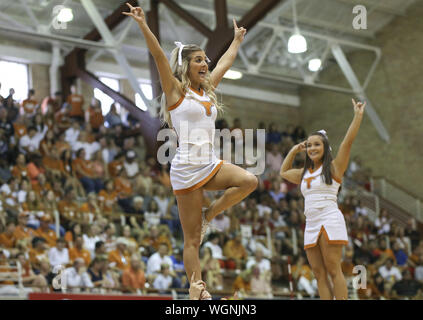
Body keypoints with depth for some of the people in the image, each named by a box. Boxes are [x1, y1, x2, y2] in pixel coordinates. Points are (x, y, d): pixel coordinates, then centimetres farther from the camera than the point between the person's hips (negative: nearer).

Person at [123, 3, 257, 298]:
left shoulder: (208, 89, 16)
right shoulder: (175, 89, -2)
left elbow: (226, 62, 30)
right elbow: (159, 55, -12)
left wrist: (237, 40, 39)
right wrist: (143, 24, -20)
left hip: (211, 165, 7)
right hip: (187, 168, -7)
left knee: (249, 181, -20)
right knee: (192, 240, -4)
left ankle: (208, 216, 0)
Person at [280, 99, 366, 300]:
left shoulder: (333, 167, 3)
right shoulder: (304, 173, 20)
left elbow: (348, 141, -5)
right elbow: (283, 172, 38)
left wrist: (358, 116, -6)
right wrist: (293, 151, 28)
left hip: (330, 221, -7)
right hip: (311, 224, 7)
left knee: (333, 270, -12)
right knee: (319, 273, 1)